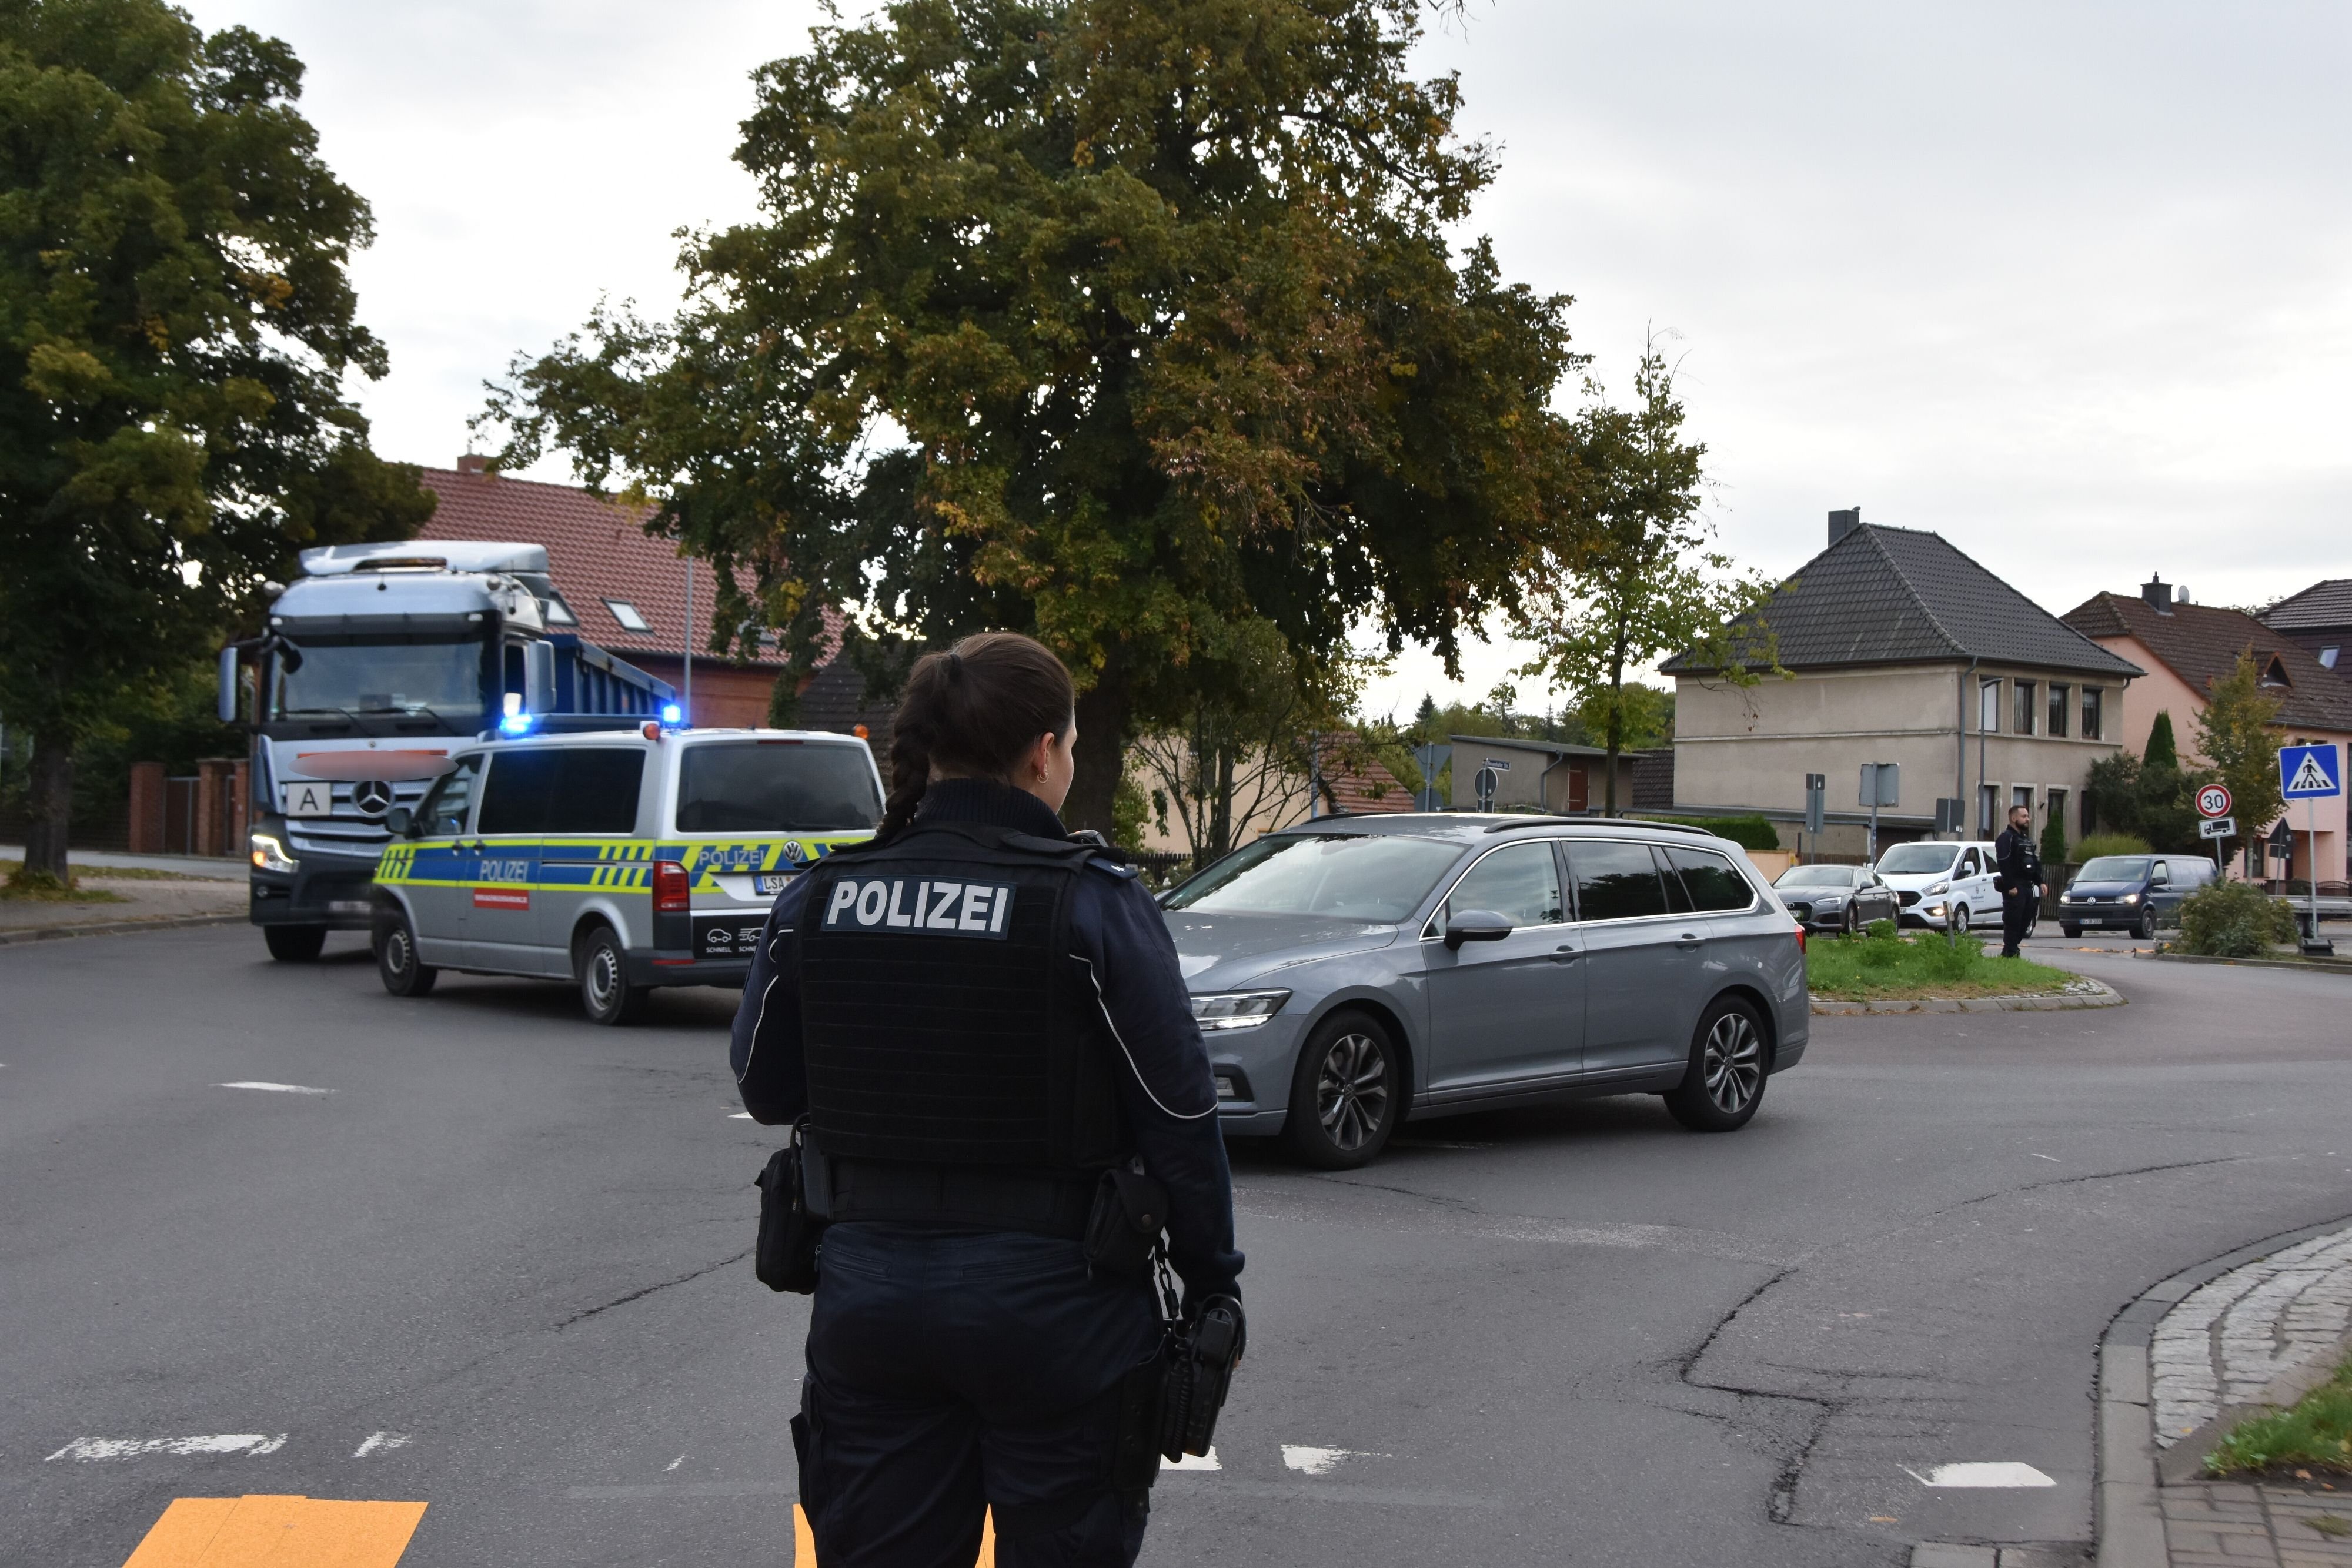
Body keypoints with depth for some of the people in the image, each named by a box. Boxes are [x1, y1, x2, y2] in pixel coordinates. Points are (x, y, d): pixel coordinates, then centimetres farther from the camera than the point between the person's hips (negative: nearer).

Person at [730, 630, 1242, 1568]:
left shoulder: (816, 901, -2)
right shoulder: (1095, 906, -13)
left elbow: (766, 1092, 8)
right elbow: (1180, 1123, -10)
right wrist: (1211, 1284, 2)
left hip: (869, 1294, 4)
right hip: (1051, 1304, -3)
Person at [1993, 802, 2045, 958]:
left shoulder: (2026, 839, 22)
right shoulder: (2006, 838, -8)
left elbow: (2034, 863, 27)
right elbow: (2004, 864, -18)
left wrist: (2039, 882, 16)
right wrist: (2011, 886, -23)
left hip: (2028, 887, 9)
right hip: (2014, 888, -9)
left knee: (2025, 922, 9)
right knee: (2013, 921, -9)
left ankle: (2012, 950, 16)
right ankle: (2009, 952, -6)